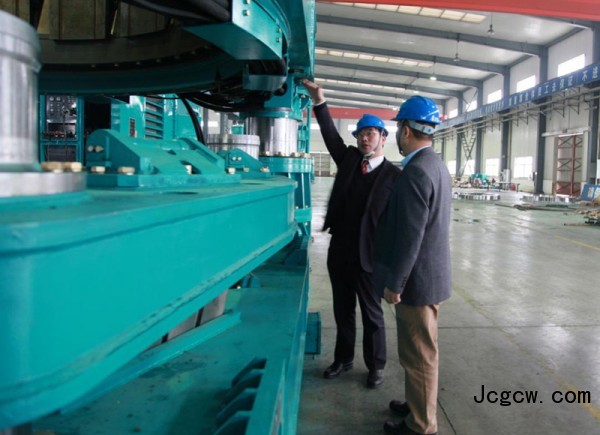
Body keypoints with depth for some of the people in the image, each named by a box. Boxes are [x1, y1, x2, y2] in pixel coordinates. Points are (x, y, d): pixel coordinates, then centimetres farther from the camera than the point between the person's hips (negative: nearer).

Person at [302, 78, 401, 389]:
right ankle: (343, 359, 36)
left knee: (372, 314, 11)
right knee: (342, 311, 18)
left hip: (368, 256, -4)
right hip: (339, 251, 5)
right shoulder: (349, 159, 6)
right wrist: (319, 102, -10)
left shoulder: (394, 175, -8)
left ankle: (375, 366, 28)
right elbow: (331, 135, 2)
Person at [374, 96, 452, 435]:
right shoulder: (436, 165, 9)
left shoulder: (415, 171, -22)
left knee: (419, 354, 5)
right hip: (430, 275, 10)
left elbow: (410, 236, -24)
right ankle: (419, 405, 39)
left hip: (417, 280, -10)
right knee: (421, 350, 22)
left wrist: (394, 283, -16)